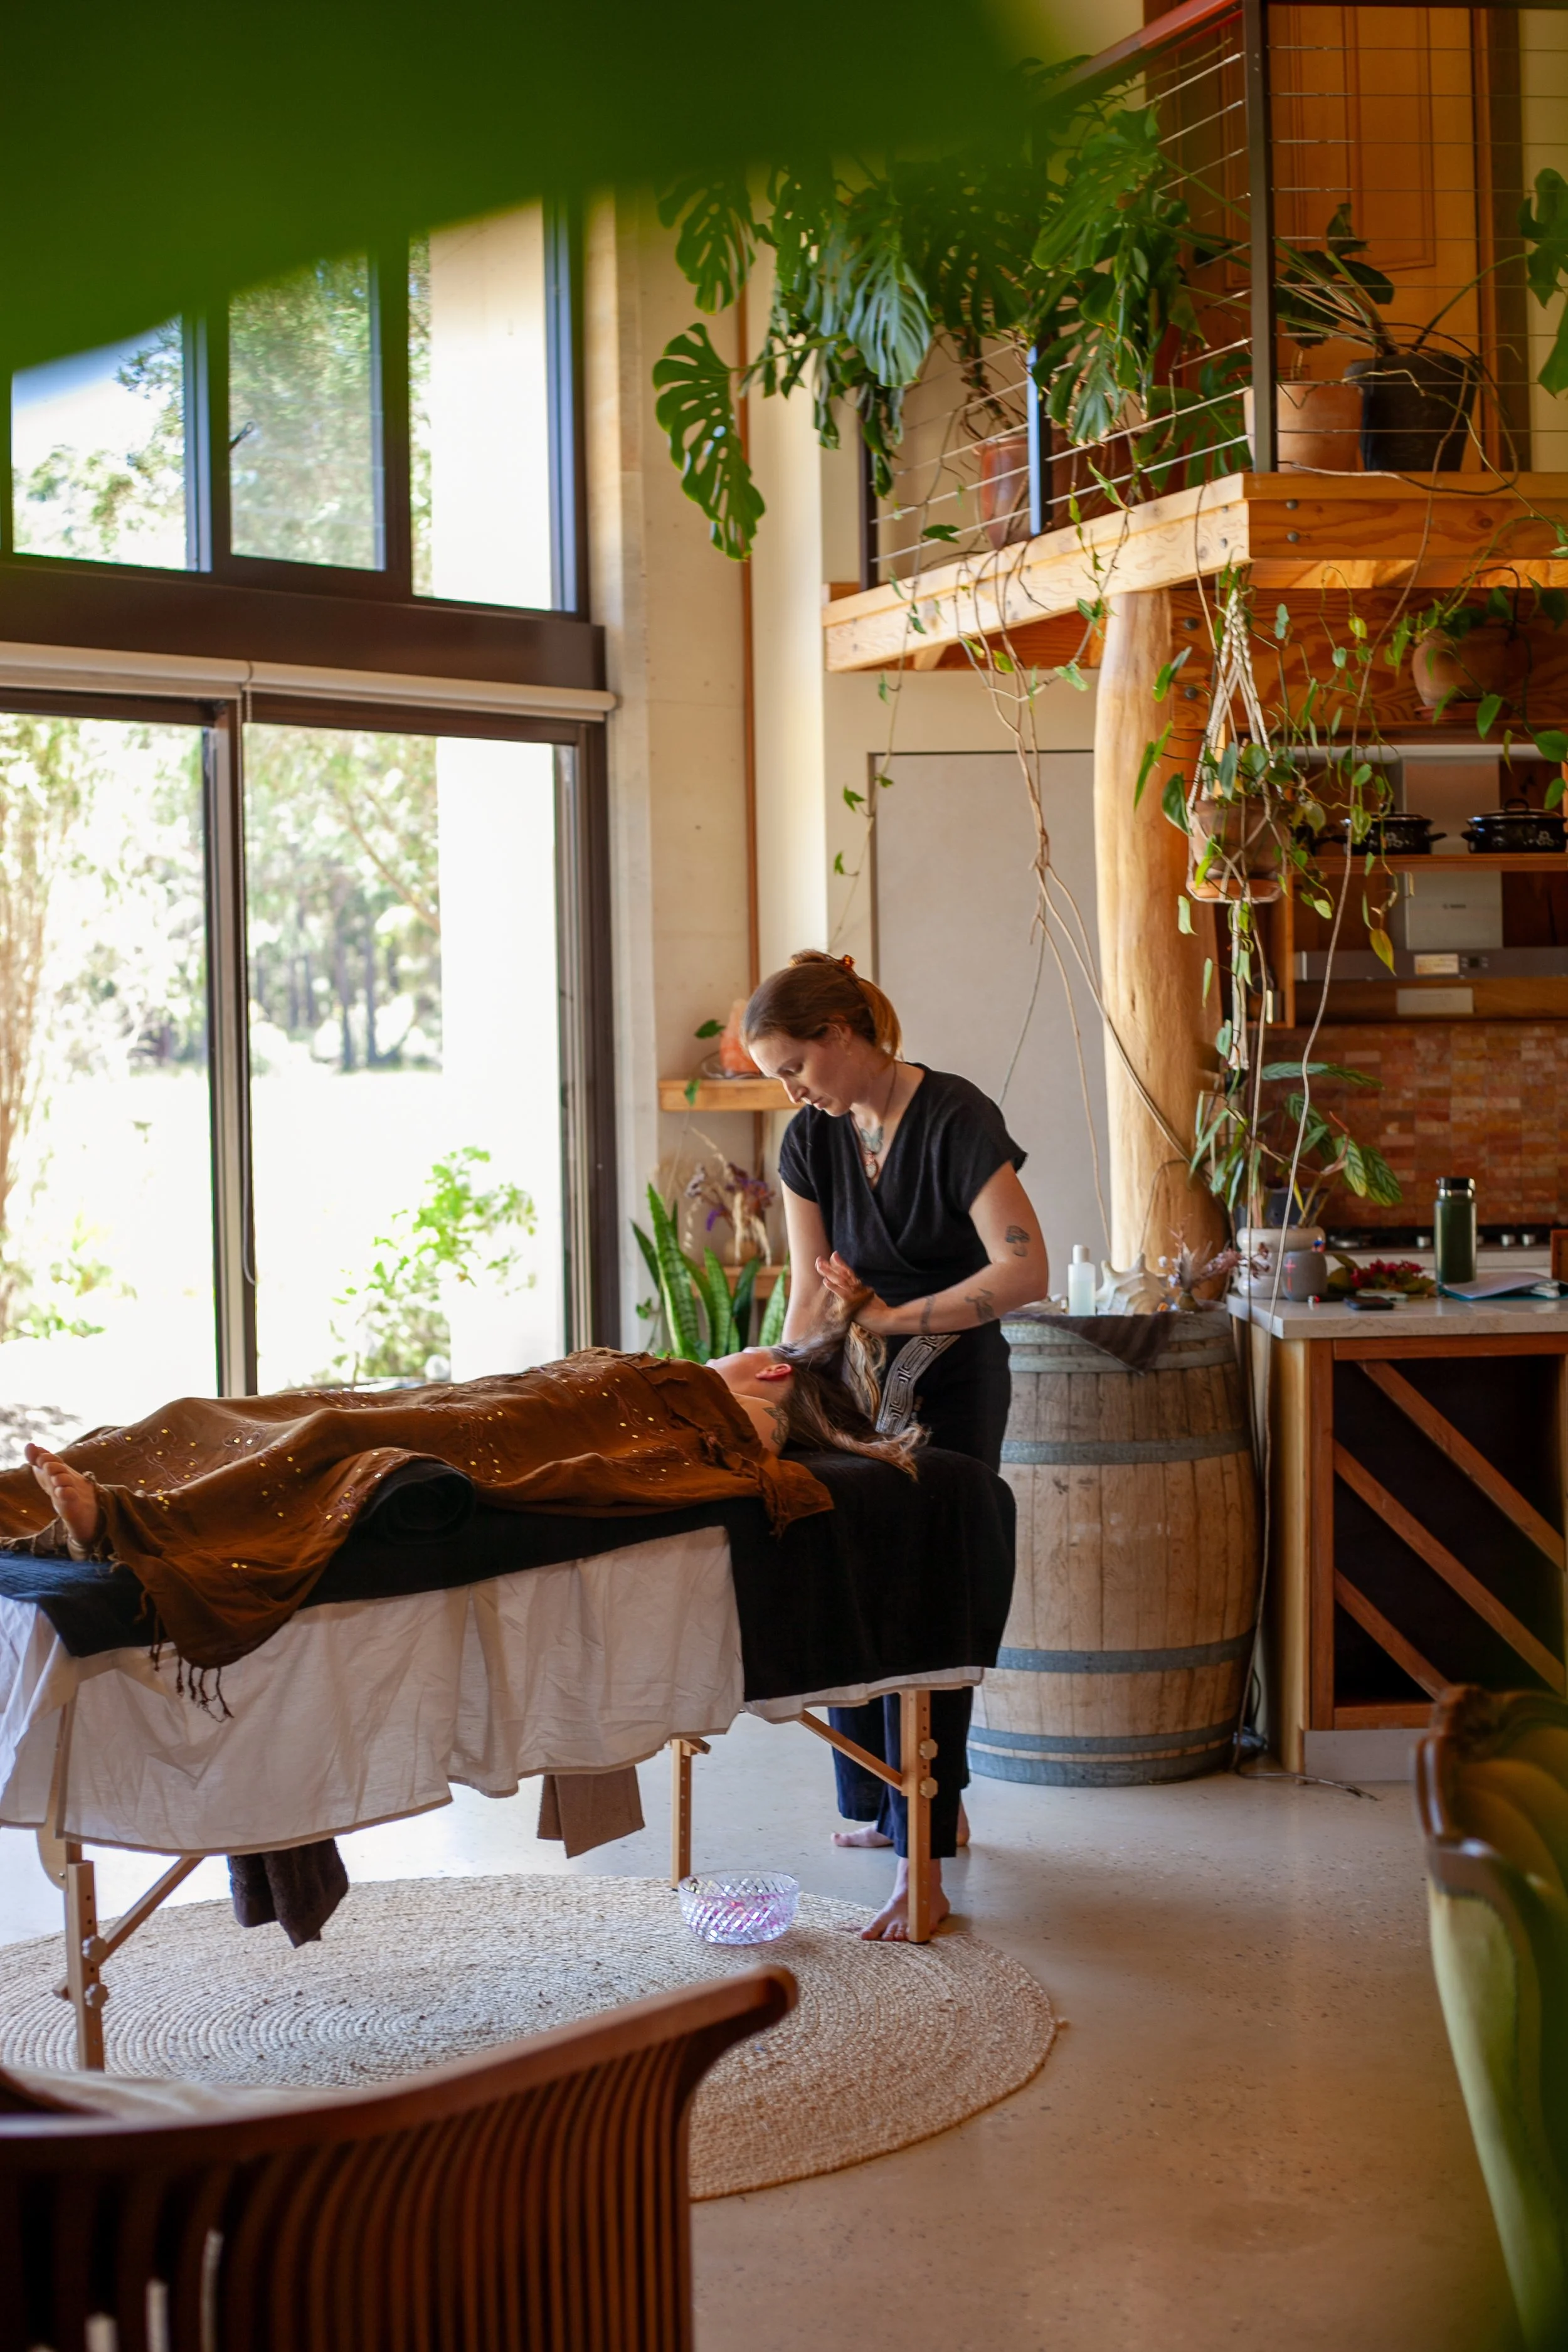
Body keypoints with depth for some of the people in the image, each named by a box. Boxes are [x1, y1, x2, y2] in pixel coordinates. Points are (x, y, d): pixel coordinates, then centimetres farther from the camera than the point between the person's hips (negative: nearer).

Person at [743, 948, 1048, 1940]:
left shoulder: (956, 1118, -17)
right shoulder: (812, 1140, 2)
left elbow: (1024, 1271, -24)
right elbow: (810, 1291, 2)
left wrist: (890, 1316, -24)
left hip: (954, 1381, -6)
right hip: (861, 1380, 6)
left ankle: (922, 1860, -8)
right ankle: (906, 1805, 23)